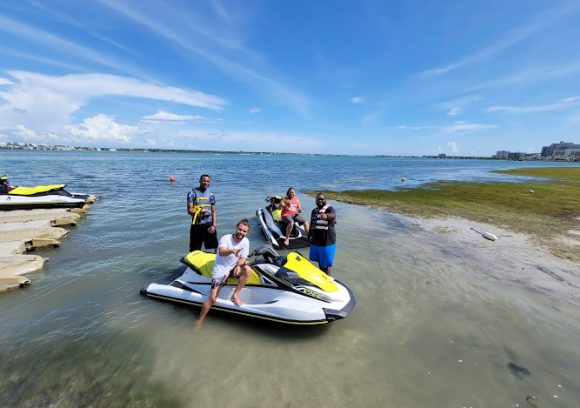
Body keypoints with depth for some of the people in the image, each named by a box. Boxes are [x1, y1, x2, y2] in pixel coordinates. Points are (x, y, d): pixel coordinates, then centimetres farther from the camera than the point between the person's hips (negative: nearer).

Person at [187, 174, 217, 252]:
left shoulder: (211, 195, 8)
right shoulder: (192, 193, -3)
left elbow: (213, 211, 8)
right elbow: (189, 210, -7)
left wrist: (214, 225, -3)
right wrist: (198, 212, -28)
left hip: (209, 224, 3)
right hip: (197, 225, -3)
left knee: (215, 247, 5)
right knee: (194, 250, 6)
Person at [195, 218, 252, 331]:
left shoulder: (246, 241, -7)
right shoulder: (225, 238, -20)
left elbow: (243, 258, -5)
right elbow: (221, 252, -39)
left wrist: (238, 266, -27)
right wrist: (232, 250, -61)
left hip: (233, 267, 4)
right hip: (220, 270, -4)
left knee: (248, 270, -25)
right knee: (213, 298, -10)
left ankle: (235, 295, -11)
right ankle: (199, 321, 11)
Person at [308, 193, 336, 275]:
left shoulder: (329, 208, -12)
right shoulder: (314, 210, 10)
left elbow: (333, 216, -35)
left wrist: (326, 215, -57)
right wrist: (309, 235, 24)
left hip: (327, 241, -7)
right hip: (315, 240, 7)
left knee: (325, 264, 0)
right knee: (319, 261, 21)